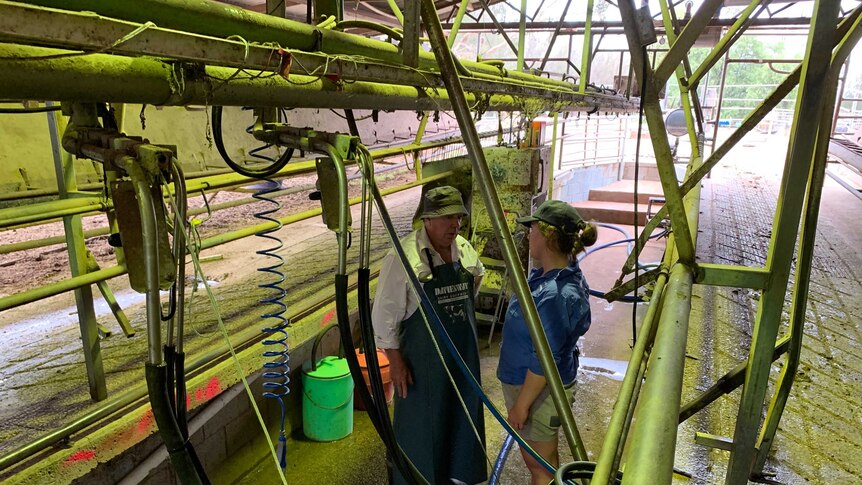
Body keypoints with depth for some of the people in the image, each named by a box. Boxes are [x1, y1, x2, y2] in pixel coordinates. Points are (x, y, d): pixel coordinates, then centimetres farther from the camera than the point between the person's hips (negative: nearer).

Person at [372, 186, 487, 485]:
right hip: (423, 357, -6)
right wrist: (395, 360, -15)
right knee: (421, 423, 9)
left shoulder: (464, 249, -1)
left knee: (461, 414, 22)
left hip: (463, 353, 7)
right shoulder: (403, 257, -21)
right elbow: (385, 314, -17)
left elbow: (477, 274, 22)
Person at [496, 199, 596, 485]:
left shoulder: (554, 296, -33)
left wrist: (521, 404, -17)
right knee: (536, 459, 27)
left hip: (540, 391, -9)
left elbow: (544, 361, -27)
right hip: (527, 382, 9)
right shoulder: (547, 273, -3)